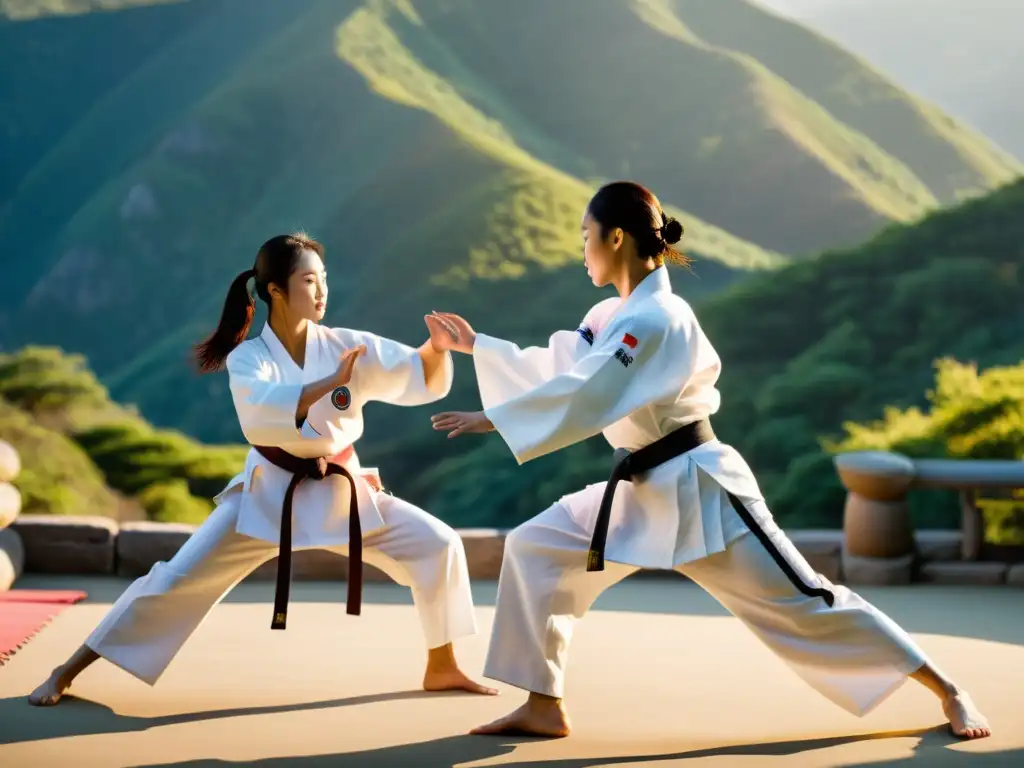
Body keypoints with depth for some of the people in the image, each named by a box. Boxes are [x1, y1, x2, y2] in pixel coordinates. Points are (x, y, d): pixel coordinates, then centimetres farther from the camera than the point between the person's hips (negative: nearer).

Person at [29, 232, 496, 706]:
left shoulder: (345, 346, -6)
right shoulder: (248, 358, -13)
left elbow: (423, 380, -7)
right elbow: (261, 412, -36)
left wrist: (436, 346, -27)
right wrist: (330, 383, -44)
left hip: (341, 492, 3)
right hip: (270, 495, -3)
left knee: (437, 545, -4)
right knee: (178, 580, -9)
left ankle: (441, 669, 15)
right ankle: (68, 671, 3)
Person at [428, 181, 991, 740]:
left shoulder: (655, 319, -22)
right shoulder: (615, 315, 10)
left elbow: (583, 399, -29)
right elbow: (556, 371, 16)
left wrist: (490, 419, -26)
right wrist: (476, 346, 14)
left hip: (697, 489, -9)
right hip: (641, 491, 9)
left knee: (802, 603, -5)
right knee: (536, 549, 0)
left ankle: (947, 692, 7)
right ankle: (544, 708, 5)